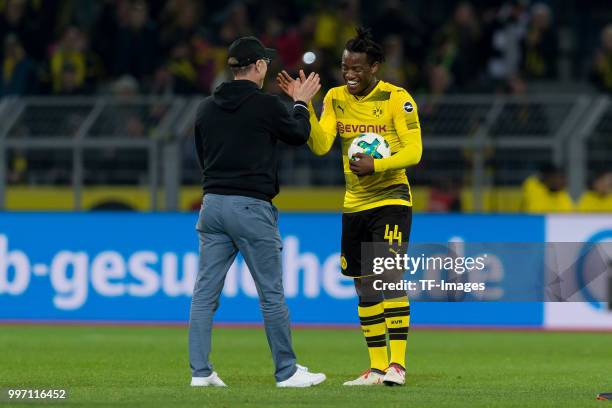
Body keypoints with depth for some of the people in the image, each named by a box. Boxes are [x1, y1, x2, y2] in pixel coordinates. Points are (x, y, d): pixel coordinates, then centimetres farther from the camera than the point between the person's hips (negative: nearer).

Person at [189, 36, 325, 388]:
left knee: (205, 291, 4)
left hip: (212, 204, 6)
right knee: (272, 293, 3)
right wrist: (301, 102, 25)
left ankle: (200, 372, 2)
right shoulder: (266, 105, -8)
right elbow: (299, 134, 9)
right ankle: (287, 371, 9)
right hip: (251, 207, -6)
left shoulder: (207, 108, 9)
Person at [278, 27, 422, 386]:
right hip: (354, 204, 6)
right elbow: (320, 145, -6)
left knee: (389, 275, -17)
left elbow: (414, 151, -12)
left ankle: (398, 364, -16)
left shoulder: (397, 98, -10)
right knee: (364, 286, 8)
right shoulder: (336, 98, 4)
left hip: (391, 198, -6)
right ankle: (376, 367, 14)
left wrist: (377, 165, -26)